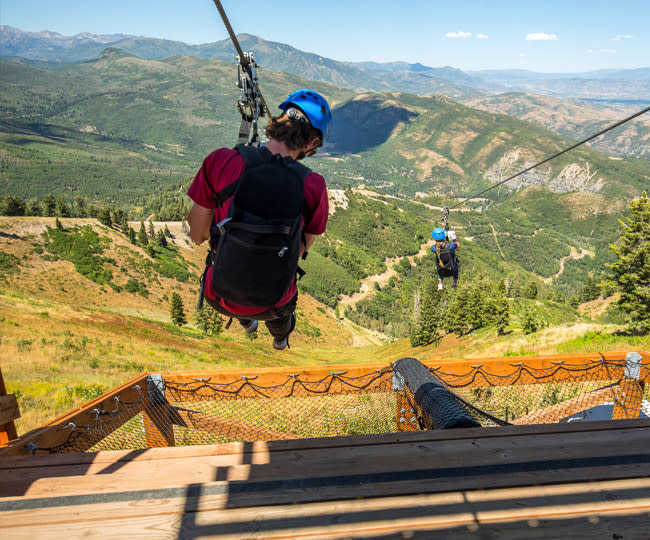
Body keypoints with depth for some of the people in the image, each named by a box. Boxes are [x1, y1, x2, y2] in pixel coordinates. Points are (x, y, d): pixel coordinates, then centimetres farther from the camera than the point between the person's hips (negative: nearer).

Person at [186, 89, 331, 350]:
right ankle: (281, 337, 67)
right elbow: (302, 248, -1)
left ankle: (246, 321, 64)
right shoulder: (314, 185, -17)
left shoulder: (220, 161, -18)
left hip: (221, 299, 1)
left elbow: (197, 235, -8)